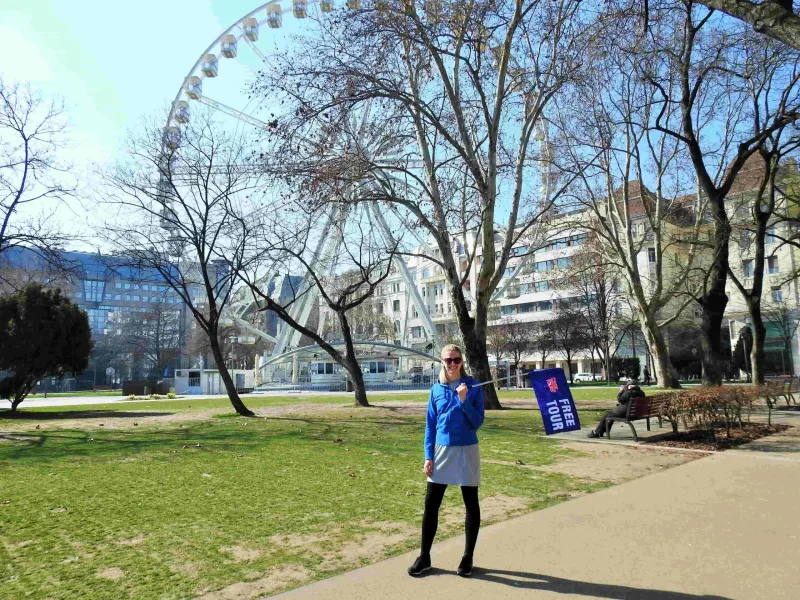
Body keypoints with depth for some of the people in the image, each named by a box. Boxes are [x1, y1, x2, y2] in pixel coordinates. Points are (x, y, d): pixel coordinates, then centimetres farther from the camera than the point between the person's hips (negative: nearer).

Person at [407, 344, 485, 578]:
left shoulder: (474, 387, -5)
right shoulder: (436, 390, 3)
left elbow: (477, 423, -9)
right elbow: (430, 425, 5)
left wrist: (464, 401, -22)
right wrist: (428, 456, -1)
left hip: (467, 451, -2)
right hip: (441, 451, 2)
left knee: (471, 504, 9)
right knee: (431, 504, 4)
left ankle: (468, 557, 24)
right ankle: (424, 557, 17)